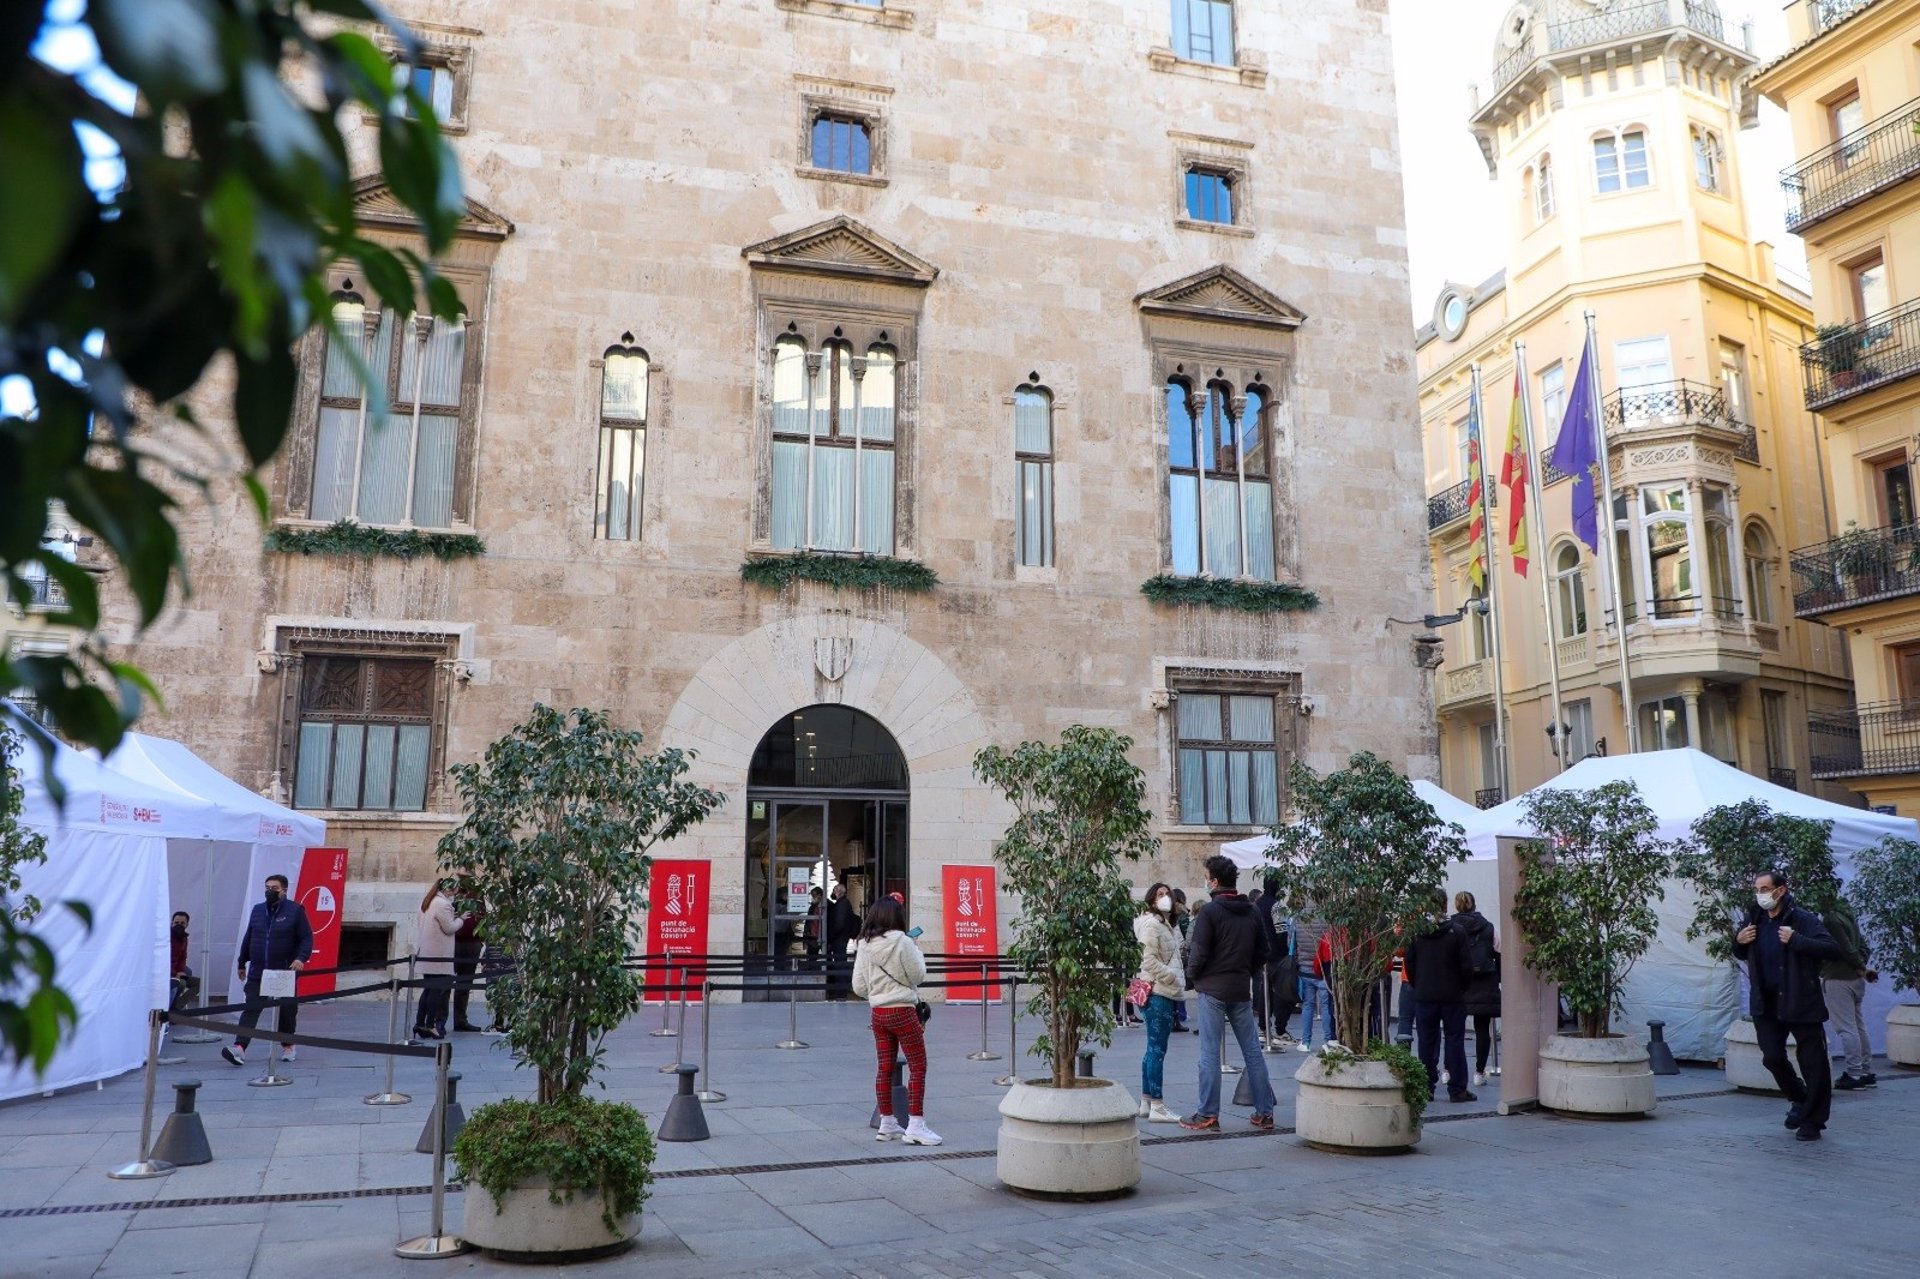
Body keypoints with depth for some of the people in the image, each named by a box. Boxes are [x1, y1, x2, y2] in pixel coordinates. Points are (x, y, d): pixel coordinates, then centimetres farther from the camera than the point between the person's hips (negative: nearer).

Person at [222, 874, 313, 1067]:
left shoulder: (295, 910, -4)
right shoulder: (258, 909, 11)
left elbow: (306, 937, -7)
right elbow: (248, 938, 19)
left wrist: (301, 958, -22)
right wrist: (242, 963, 21)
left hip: (285, 973, -3)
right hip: (257, 972, 3)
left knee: (286, 1011, 7)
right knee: (251, 1009, -9)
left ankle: (288, 1046, 23)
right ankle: (239, 1047, -18)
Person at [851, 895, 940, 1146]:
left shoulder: (865, 945, 2)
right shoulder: (902, 942, -14)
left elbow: (859, 987, 4)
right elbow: (918, 975, -6)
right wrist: (916, 952, 6)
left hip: (878, 1012, 6)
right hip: (902, 1011, -6)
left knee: (884, 1068, 13)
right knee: (918, 1066, 1)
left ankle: (887, 1124, 21)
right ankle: (915, 1126, -1)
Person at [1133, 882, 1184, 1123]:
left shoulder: (1165, 924, 21)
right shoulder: (1150, 923, -11)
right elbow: (1149, 960, -19)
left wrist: (1178, 982, 15)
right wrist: (1172, 977, -17)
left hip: (1167, 993, 10)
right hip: (1157, 993, -10)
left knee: (1154, 1049, 13)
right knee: (1157, 1049, -8)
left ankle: (1146, 1103, 20)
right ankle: (1157, 1107, -5)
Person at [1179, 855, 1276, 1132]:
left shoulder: (1209, 911, -12)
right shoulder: (1251, 912, 9)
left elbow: (1199, 952, -14)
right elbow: (1263, 952, 13)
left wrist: (1191, 979, 1)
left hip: (1213, 989, -6)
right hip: (1242, 991, 6)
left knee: (1210, 1052, -2)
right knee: (1252, 1050, 11)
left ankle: (1208, 1116, 0)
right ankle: (1264, 1112, 14)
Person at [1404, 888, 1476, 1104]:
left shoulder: (1416, 933, -3)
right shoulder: (1456, 932, -9)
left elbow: (1409, 965, 1)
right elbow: (1464, 965, -7)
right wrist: (1462, 988, 8)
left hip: (1424, 997, 2)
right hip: (1452, 996, -2)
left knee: (1427, 1042, 8)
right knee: (1455, 1041, 5)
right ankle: (1457, 1090, 6)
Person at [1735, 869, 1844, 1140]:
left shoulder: (1803, 919, -11)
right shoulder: (1754, 919, 6)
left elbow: (1833, 950, -22)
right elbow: (1742, 955, 21)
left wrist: (1796, 940, -29)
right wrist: (1738, 942, -1)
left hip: (1801, 1003, -5)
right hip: (1766, 1004, 5)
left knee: (1813, 1063, 2)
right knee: (1772, 1057, 4)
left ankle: (1812, 1121, 15)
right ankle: (1799, 1100, 30)